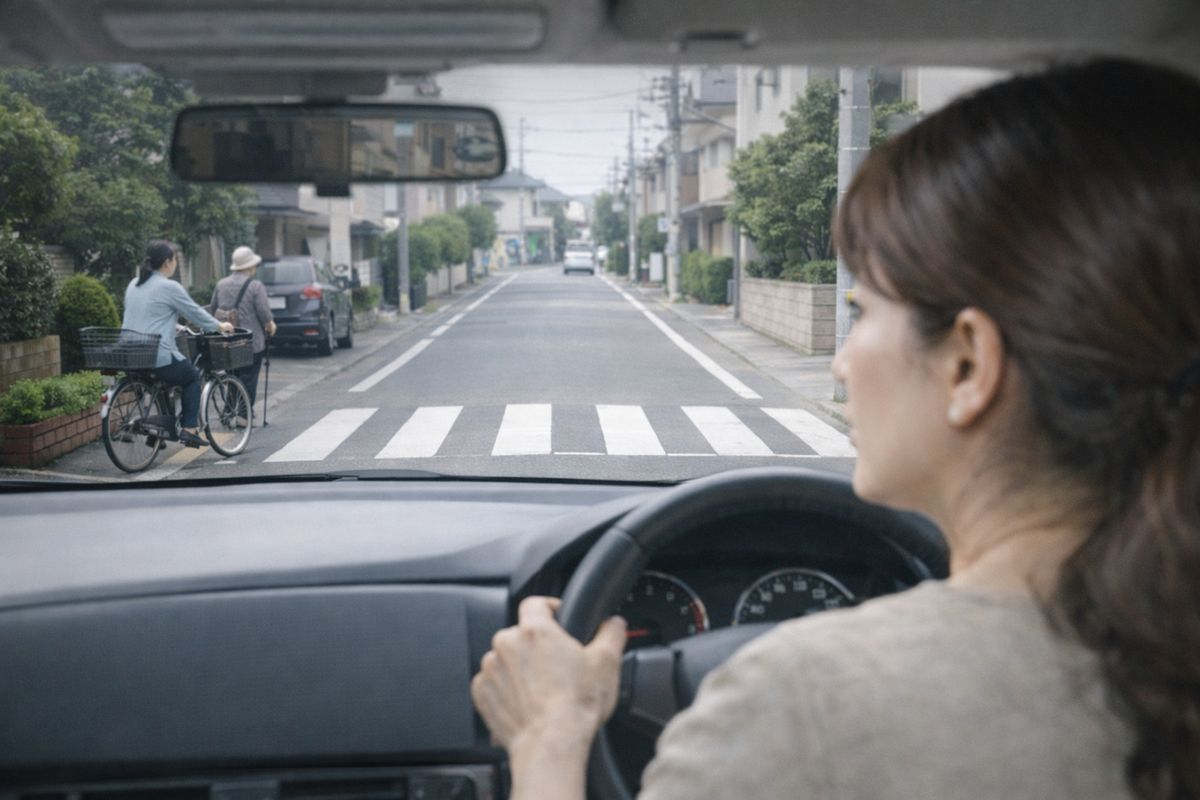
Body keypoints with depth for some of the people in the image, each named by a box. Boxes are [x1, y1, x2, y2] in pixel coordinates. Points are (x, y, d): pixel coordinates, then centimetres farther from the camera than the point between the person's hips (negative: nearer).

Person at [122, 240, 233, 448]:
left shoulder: (133, 285, 13)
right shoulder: (169, 287, -10)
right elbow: (196, 313, -1)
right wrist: (220, 326, 16)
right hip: (159, 358, -7)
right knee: (193, 378, 17)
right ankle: (188, 429, 8)